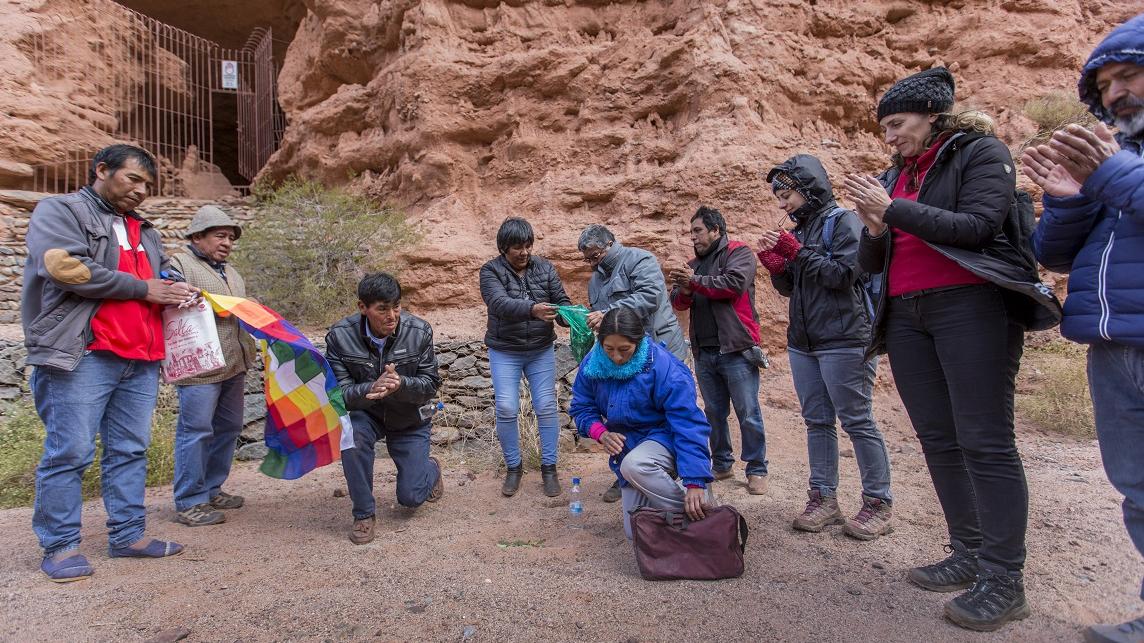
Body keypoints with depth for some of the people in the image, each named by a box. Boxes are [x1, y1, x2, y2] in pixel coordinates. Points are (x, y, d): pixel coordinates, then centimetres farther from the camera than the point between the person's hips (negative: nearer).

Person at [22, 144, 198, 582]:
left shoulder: (144, 231, 24)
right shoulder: (59, 211, 3)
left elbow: (165, 274, 29)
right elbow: (65, 266, -13)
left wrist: (176, 291, 3)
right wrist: (143, 289, -9)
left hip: (140, 360, 7)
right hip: (81, 356, -6)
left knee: (131, 451, 9)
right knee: (70, 453, -2)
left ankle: (127, 535, 17)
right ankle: (59, 546, 10)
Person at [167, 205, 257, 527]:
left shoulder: (232, 273, 23)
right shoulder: (180, 265, -2)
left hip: (233, 365, 9)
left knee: (228, 427, 13)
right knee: (196, 431, -4)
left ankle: (211, 489, 26)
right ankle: (190, 502, 5)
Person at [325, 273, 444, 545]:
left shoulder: (419, 331, -20)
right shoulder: (340, 336, -20)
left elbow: (430, 384, -14)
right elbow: (339, 392, -19)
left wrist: (400, 384, -38)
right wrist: (371, 388, -42)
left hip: (411, 419, 0)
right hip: (366, 414, 0)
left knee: (410, 497, -2)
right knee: (353, 435, -35)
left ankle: (431, 468, 37)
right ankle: (364, 514, -11)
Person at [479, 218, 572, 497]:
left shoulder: (545, 268, 2)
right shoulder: (491, 271, -9)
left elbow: (562, 300, 0)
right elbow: (499, 304, -26)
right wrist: (532, 309, -44)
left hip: (541, 351, 2)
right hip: (504, 352, -2)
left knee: (546, 407, 1)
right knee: (506, 409, -6)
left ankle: (549, 467, 15)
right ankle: (513, 467, 15)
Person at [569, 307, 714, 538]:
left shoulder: (665, 368, -27)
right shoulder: (592, 363, -12)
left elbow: (689, 426, -31)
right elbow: (581, 407, 0)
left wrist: (695, 483, -40)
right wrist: (601, 433, -22)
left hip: (666, 440, -6)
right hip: (628, 445, 6)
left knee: (633, 465, -40)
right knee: (636, 532, 8)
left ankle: (704, 509, -20)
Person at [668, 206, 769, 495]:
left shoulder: (738, 253, -1)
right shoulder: (694, 264, 18)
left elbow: (734, 284, -19)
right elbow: (678, 303, 12)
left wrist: (695, 281, -14)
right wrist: (683, 290, -11)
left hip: (736, 349, -6)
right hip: (704, 352, 6)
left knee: (748, 413, -1)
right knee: (714, 412, 13)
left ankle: (757, 470, 12)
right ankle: (722, 464, 26)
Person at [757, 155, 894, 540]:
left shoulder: (842, 221, -4)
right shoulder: (800, 230, 16)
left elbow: (843, 273, -16)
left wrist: (798, 253, -14)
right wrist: (774, 264, -1)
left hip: (843, 341, -8)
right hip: (803, 342, 8)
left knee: (857, 421, -3)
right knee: (817, 421, 8)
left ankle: (879, 504, 8)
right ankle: (824, 499, 15)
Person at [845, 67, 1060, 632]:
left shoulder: (980, 152, 2)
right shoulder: (893, 177, 18)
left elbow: (977, 226, -14)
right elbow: (871, 263, 15)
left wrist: (893, 210, -13)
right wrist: (874, 229, -6)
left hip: (970, 305, -6)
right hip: (907, 317, 7)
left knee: (984, 442, -9)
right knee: (938, 439, 6)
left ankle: (1004, 580, -3)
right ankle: (968, 556, 15)